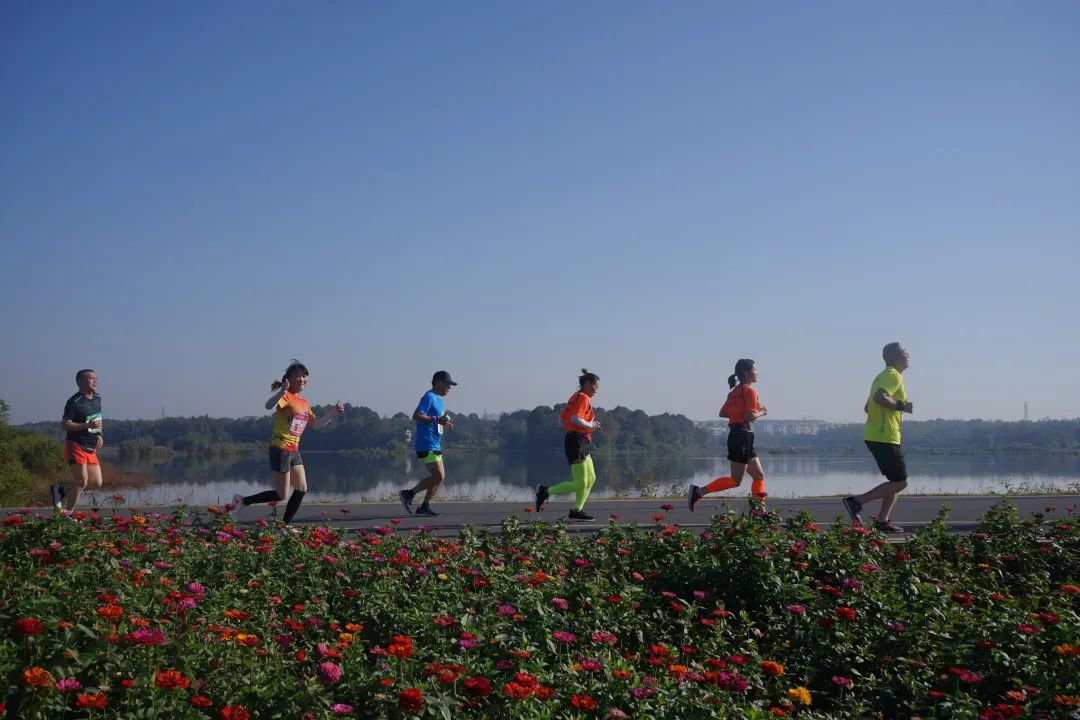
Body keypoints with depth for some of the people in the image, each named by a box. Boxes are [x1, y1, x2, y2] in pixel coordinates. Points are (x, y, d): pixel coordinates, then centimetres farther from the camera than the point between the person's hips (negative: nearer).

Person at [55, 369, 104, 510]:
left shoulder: (97, 399, 12)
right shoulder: (74, 402, -13)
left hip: (91, 449, 8)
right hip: (76, 446, -8)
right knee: (81, 482, -13)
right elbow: (65, 425, -16)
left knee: (96, 483, 3)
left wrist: (99, 435, 8)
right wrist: (87, 425, -26)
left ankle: (60, 489, 19)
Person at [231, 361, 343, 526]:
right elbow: (269, 405, -32)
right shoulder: (286, 396, -12)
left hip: (294, 451, 9)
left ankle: (286, 524, 15)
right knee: (282, 495, -5)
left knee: (302, 490, 6)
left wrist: (334, 413, 14)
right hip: (280, 449, -9)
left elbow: (316, 424, 25)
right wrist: (281, 392, -49)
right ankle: (242, 501, 6)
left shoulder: (304, 403, 15)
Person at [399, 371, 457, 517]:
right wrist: (436, 419, -23)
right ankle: (409, 494, -4)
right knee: (438, 476, -13)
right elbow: (416, 416, -20)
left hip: (435, 445, 10)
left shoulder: (439, 400, 20)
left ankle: (425, 507, 13)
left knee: (440, 477, 9)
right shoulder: (429, 397, -11)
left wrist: (446, 425, 9)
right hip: (427, 446, -10)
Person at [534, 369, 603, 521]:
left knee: (591, 479, 12)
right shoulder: (583, 397, -12)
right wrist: (591, 425, -13)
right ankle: (545, 491, -4)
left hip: (580, 442, 11)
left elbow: (562, 416, 20)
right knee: (580, 484, -10)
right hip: (576, 442, -11)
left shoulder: (576, 397, 16)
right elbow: (575, 419, -25)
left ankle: (577, 510, 13)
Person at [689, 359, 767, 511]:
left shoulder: (734, 392, 15)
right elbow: (750, 416, -21)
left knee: (759, 476, 12)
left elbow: (722, 413, 15)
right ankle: (699, 491, -11)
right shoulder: (750, 391, -11)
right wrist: (761, 412, -2)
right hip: (743, 437, -10)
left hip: (734, 435, 10)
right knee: (736, 480, -7)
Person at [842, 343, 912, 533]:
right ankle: (857, 501, -11)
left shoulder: (883, 376, 21)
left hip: (874, 435, 10)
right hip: (885, 437, -10)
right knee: (900, 482, -7)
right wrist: (901, 406, -17)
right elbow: (879, 397, -28)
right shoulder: (894, 376, -10)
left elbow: (867, 407, 24)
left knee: (896, 481, 14)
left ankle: (883, 521, 9)